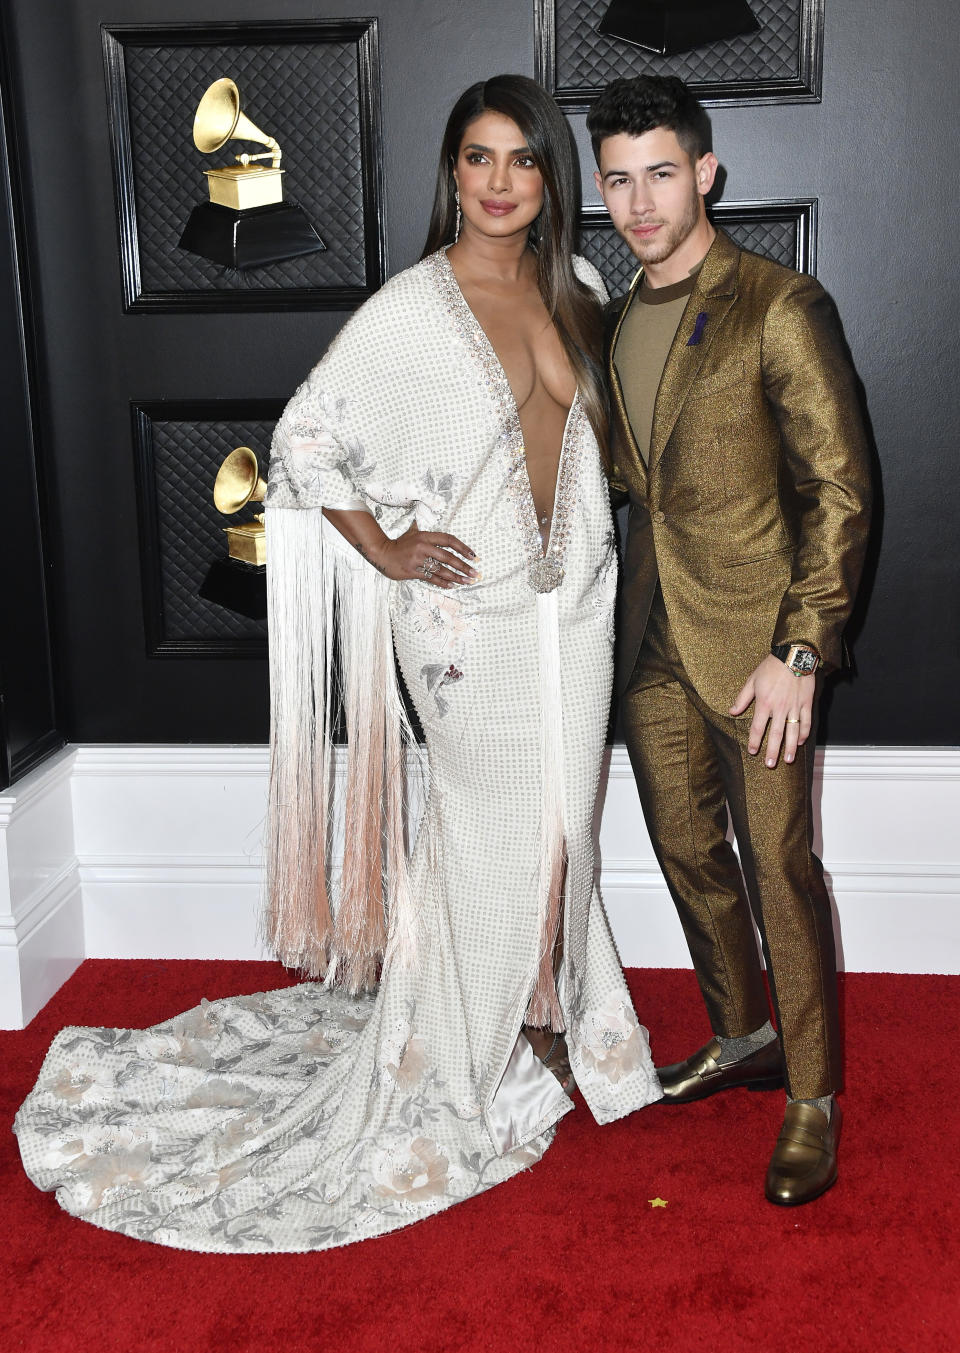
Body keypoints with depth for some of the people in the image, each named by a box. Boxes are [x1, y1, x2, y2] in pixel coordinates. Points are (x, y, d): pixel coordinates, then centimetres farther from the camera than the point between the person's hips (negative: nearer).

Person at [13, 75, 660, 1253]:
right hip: (471, 610, -5)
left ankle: (544, 1015, 36)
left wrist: (598, 535, 10)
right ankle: (474, 1061, 27)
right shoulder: (413, 308, -11)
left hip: (575, 596, 6)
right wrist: (386, 551, -10)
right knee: (494, 831, 5)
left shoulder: (576, 290, 7)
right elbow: (302, 441, -8)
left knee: (560, 823, 14)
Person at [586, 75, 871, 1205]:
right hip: (652, 643, 7)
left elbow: (840, 490, -13)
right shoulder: (616, 323, 11)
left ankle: (812, 1098, 17)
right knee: (687, 851, 15)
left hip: (754, 642, -6)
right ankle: (740, 1037, 36)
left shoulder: (780, 309, -10)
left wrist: (799, 652, -17)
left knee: (778, 872, 0)